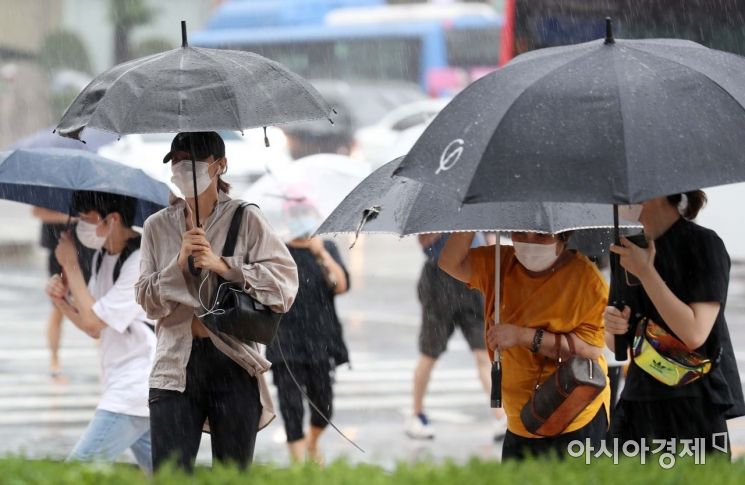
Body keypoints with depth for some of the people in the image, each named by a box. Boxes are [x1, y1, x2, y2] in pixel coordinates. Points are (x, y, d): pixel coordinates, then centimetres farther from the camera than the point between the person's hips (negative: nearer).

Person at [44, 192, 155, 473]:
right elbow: (95, 329, 16)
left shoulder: (142, 264, -18)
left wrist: (70, 266, -9)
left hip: (135, 392, -9)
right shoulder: (103, 257, 10)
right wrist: (61, 300, -2)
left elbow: (94, 322, -17)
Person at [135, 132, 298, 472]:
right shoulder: (158, 226, 10)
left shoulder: (245, 219, 2)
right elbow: (146, 300, 6)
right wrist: (179, 262, -10)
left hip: (232, 363, -1)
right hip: (177, 365, 2)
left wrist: (222, 265, -16)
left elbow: (285, 280, -7)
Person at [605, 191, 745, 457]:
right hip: (638, 403, 6)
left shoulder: (703, 244, -7)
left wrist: (645, 272, -16)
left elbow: (694, 335, -17)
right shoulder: (628, 250, 12)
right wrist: (612, 327, -7)